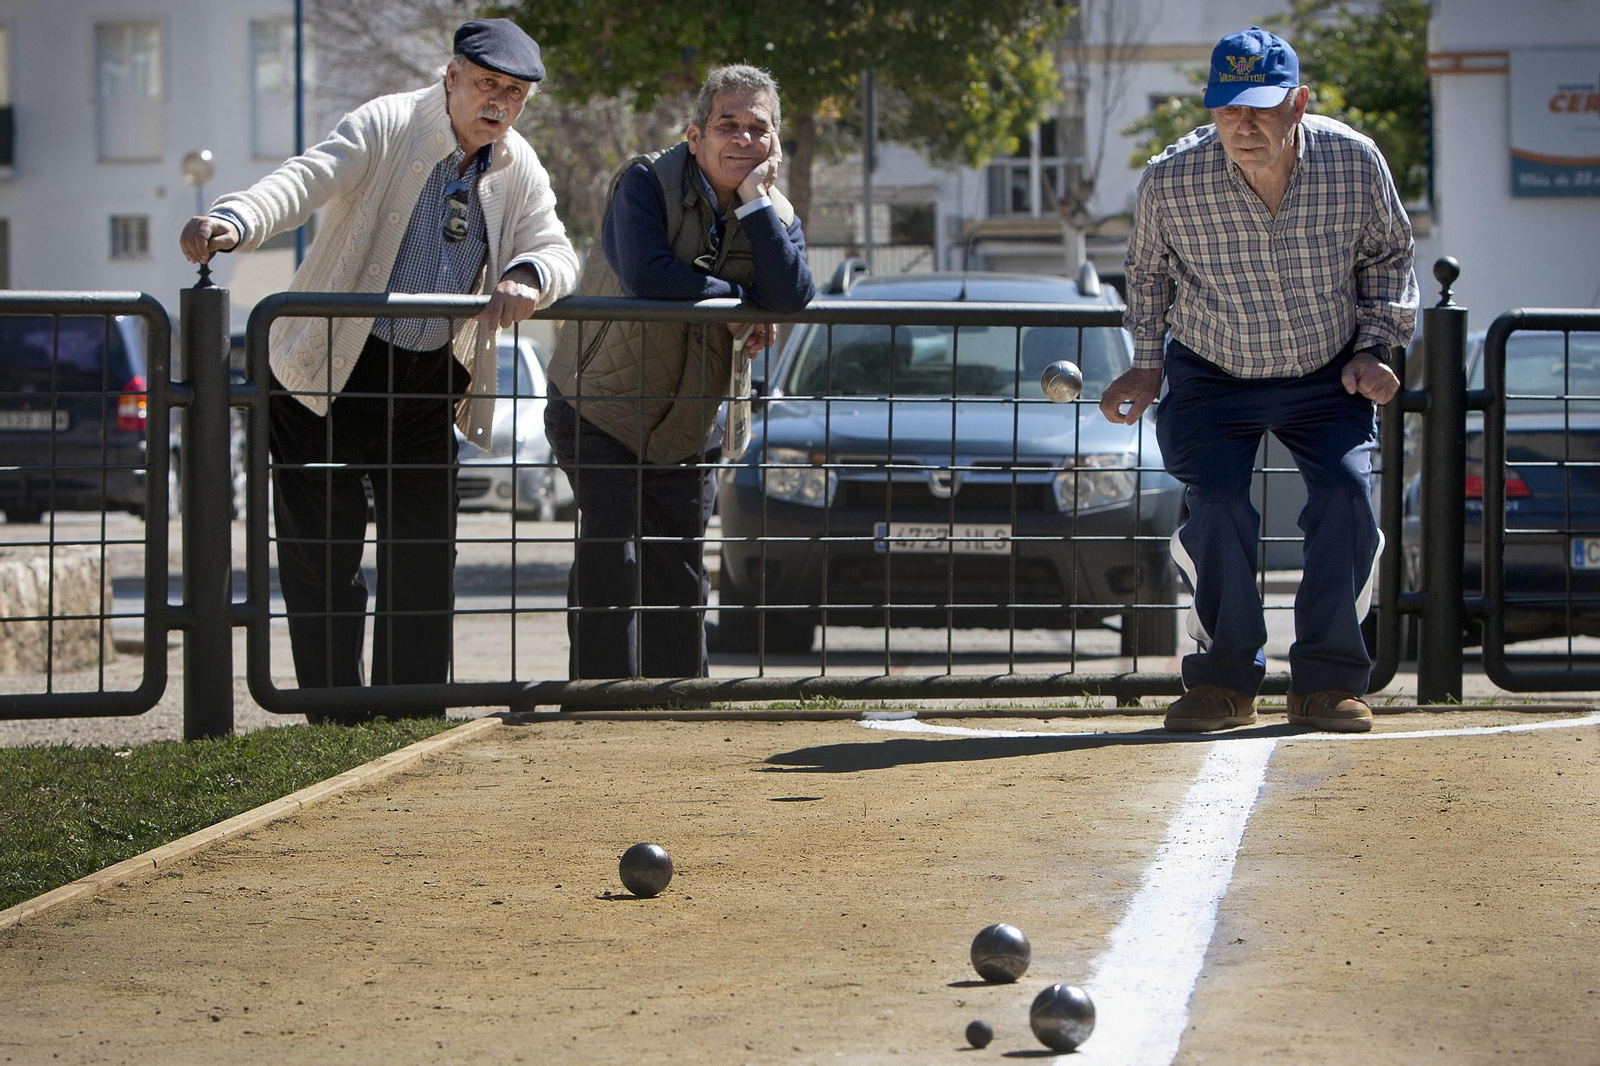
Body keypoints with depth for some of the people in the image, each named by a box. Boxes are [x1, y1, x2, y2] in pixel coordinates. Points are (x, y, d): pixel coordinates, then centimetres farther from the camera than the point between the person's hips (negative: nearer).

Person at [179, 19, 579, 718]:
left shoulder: (519, 169, 4)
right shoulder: (386, 128, -13)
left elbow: (556, 249, -5)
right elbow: (307, 180, -27)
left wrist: (526, 277, -31)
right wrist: (232, 221, -48)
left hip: (428, 383, 5)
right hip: (329, 372, -5)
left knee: (425, 556, 5)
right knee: (322, 554, -4)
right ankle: (335, 726, 5)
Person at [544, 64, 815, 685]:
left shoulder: (774, 214, -2)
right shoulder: (648, 182, -15)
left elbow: (793, 298, -22)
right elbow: (646, 275, -33)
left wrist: (757, 201, -24)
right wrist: (740, 303, -22)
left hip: (687, 430, 5)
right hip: (597, 413, -5)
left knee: (680, 574, 8)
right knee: (609, 553, -17)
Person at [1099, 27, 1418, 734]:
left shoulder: (1355, 164, -19)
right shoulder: (1171, 182, -21)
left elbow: (1387, 255, 3)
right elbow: (1147, 269, 4)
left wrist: (1374, 347, -5)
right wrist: (1147, 365, 2)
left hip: (1328, 377, 1)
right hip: (1212, 380, -1)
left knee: (1346, 493, -19)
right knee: (1218, 505, -21)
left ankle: (1327, 682, -4)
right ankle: (1226, 680, -2)